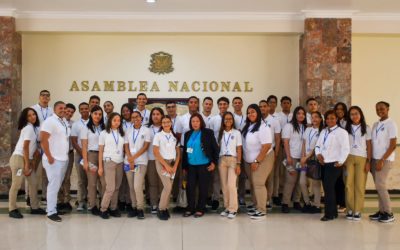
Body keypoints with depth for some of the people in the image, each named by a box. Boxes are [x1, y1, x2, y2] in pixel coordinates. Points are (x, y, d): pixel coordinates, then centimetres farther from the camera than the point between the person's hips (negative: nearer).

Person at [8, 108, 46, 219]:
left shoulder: (34, 128, 14)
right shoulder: (28, 128, -12)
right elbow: (25, 147, -16)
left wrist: (31, 162, 7)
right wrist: (27, 164, -16)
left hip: (27, 159, 9)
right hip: (19, 158, -9)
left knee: (34, 183, 10)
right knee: (16, 184, -4)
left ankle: (34, 207, 17)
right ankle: (12, 209, 3)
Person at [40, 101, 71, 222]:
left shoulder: (65, 121, 14)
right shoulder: (50, 121, -11)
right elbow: (43, 140, -17)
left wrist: (66, 154, 13)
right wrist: (49, 157, -19)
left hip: (64, 159, 8)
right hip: (54, 159, -8)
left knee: (58, 185, 12)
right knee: (54, 185, -6)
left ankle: (54, 207, 21)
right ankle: (51, 212, -1)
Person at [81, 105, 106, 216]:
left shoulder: (104, 128, 11)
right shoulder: (86, 128, 3)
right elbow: (84, 146, -1)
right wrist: (85, 161, -8)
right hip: (91, 155, -2)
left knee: (105, 182, -6)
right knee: (92, 182, 3)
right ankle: (92, 206, 12)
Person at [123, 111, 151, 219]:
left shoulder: (146, 130, 0)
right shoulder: (128, 131, 11)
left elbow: (145, 146, -6)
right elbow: (126, 147, 6)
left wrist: (134, 157, -12)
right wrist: (130, 160, -8)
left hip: (141, 162, -4)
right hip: (128, 162, 4)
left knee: (137, 186, -14)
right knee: (131, 187, 5)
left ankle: (140, 209, -3)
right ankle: (134, 207, 15)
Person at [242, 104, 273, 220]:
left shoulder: (263, 127, -18)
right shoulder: (248, 126, 7)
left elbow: (267, 146, -23)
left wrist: (257, 161, -22)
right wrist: (252, 161, 8)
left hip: (262, 159, -8)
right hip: (249, 160, 8)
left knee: (258, 183, -10)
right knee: (253, 183, 12)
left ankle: (262, 210, -3)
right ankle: (256, 206, 25)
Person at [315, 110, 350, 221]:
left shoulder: (341, 132, -5)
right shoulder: (323, 131, 17)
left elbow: (346, 148, -12)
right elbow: (318, 145, 20)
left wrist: (340, 162, -16)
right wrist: (318, 154, 1)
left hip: (334, 164, -7)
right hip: (324, 164, 7)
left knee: (329, 188, -10)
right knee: (327, 188, 8)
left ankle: (330, 214, -2)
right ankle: (333, 212, 18)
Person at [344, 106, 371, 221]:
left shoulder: (366, 128, 6)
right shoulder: (346, 128, 10)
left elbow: (369, 146, 5)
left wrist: (368, 161, -3)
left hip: (362, 158, -1)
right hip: (348, 158, 1)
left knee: (360, 185, -4)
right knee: (349, 184, -3)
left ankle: (357, 211, 1)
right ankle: (350, 209, 4)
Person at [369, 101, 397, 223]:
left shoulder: (391, 124, -8)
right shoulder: (375, 124, 12)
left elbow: (393, 145, -12)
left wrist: (382, 160, -16)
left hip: (385, 160, -6)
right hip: (374, 159, 7)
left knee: (380, 185, -10)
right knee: (379, 186, 7)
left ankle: (389, 213, -1)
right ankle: (382, 211, 12)